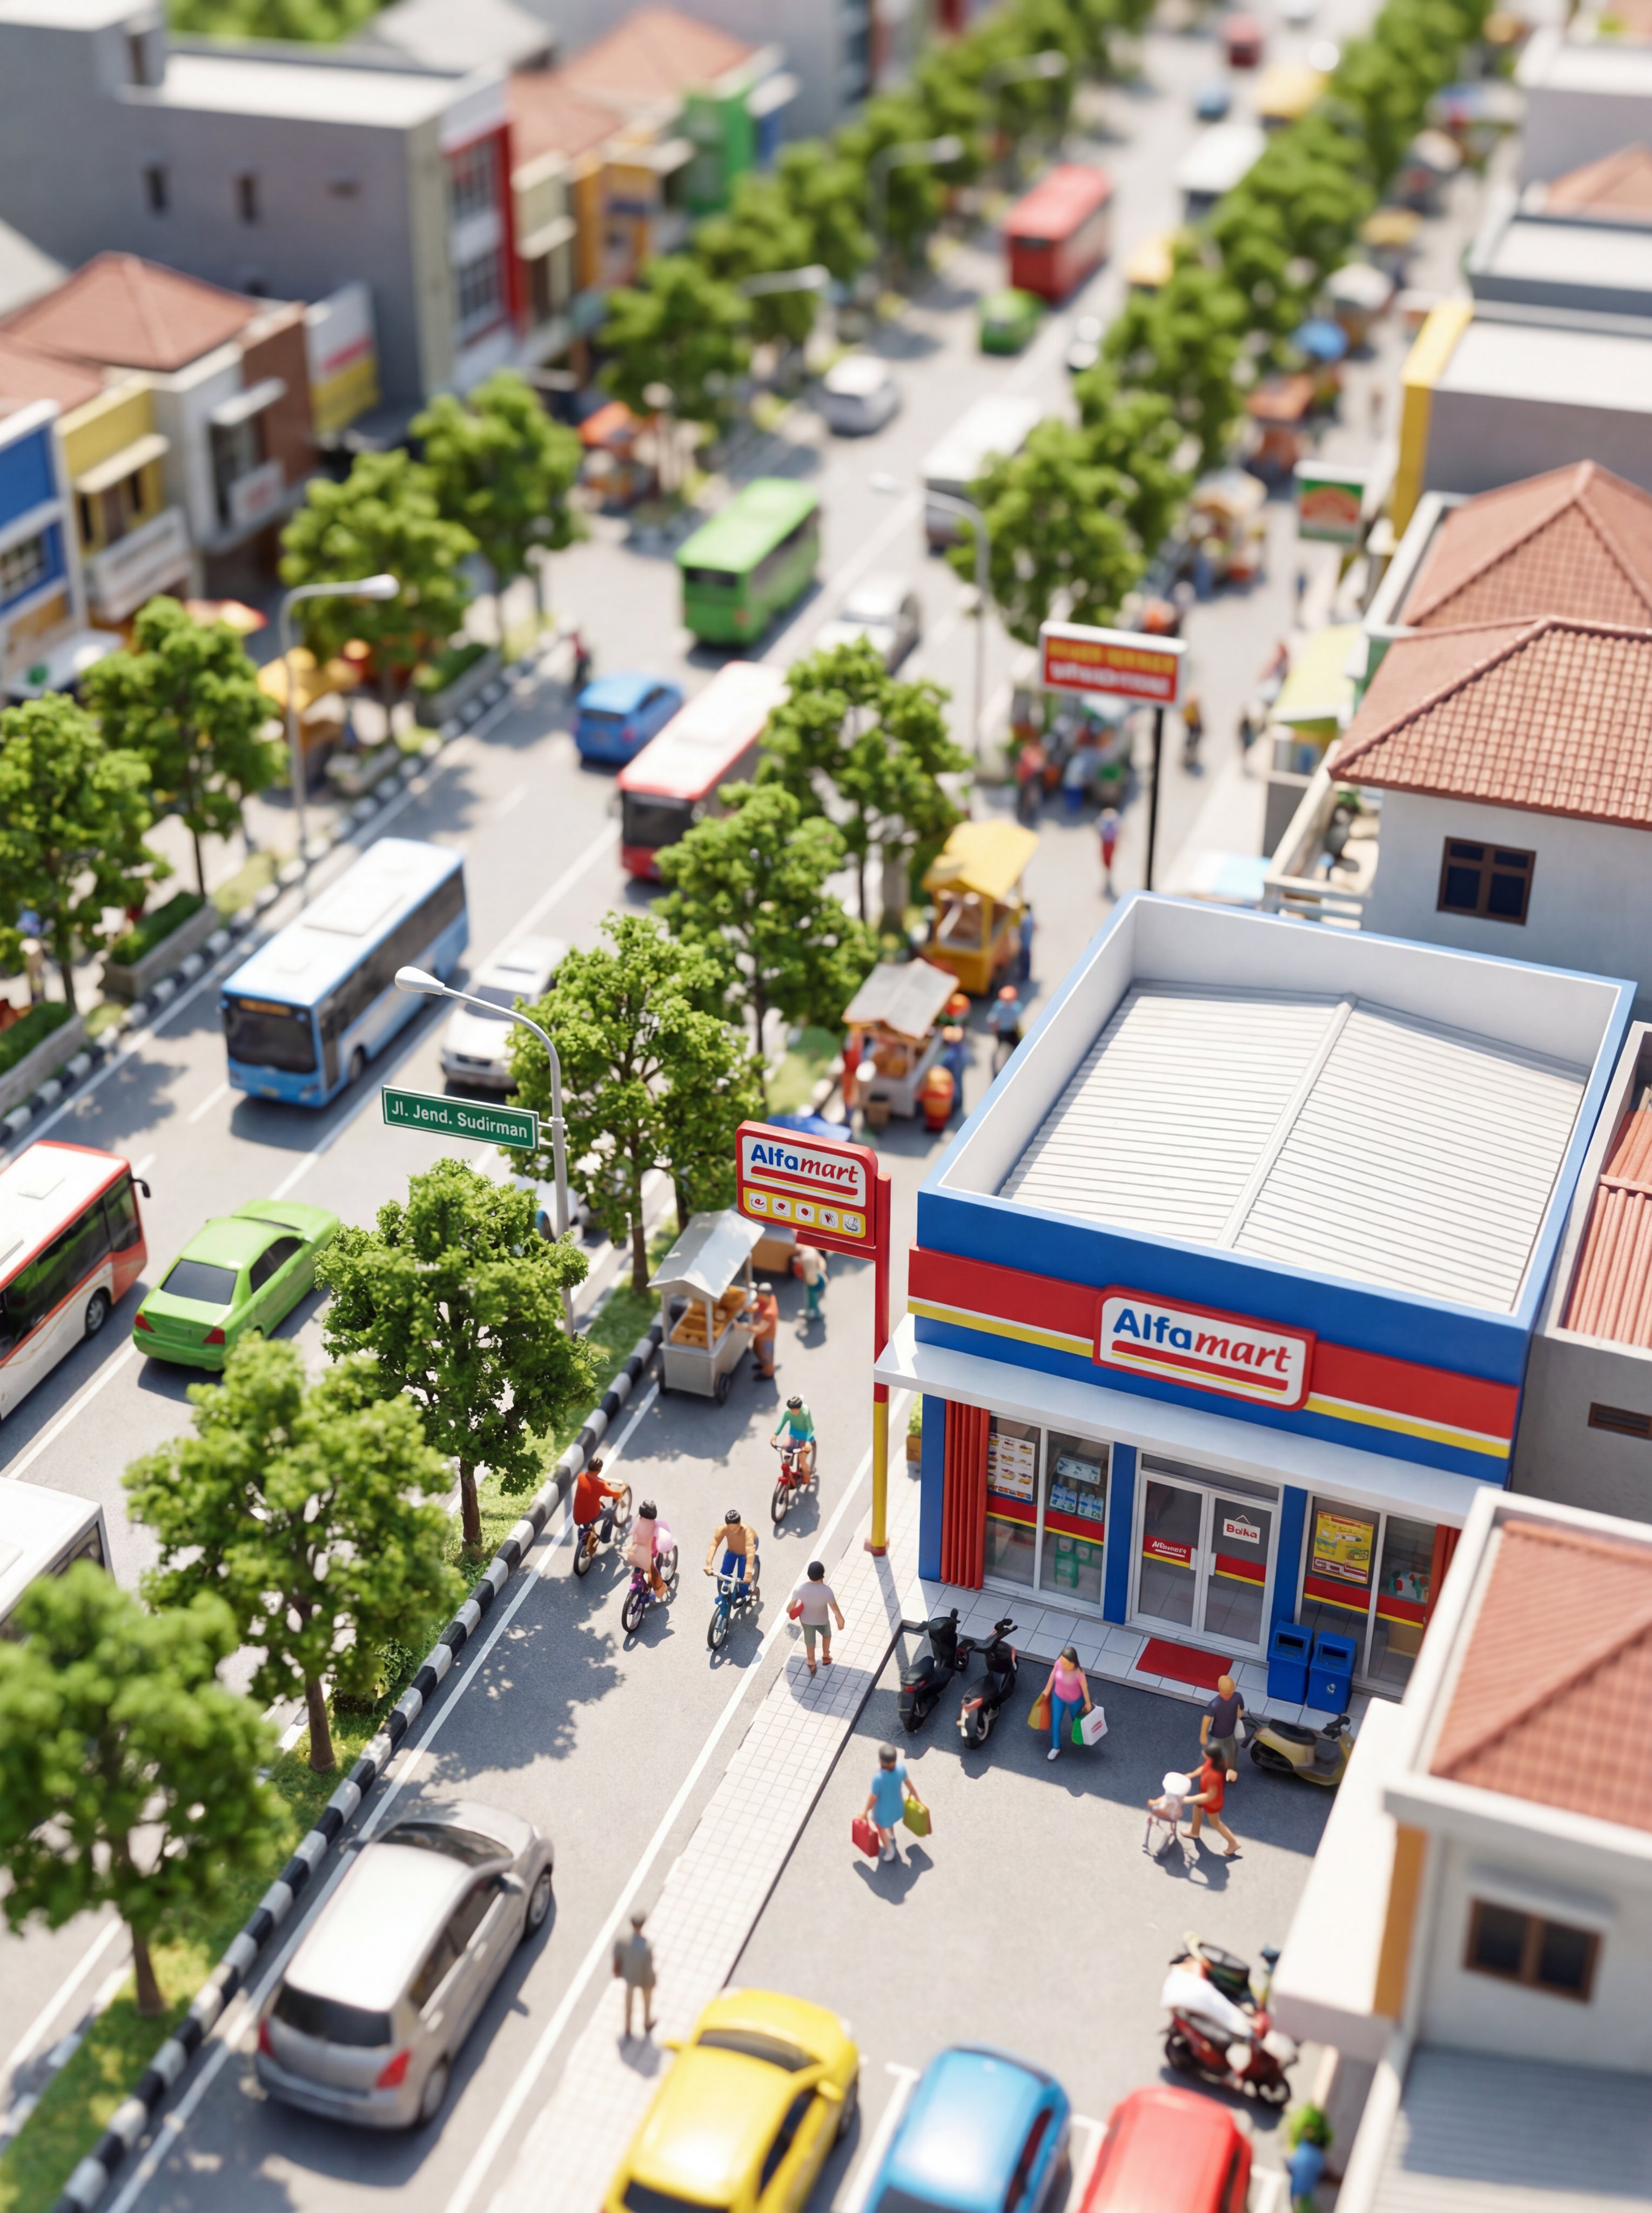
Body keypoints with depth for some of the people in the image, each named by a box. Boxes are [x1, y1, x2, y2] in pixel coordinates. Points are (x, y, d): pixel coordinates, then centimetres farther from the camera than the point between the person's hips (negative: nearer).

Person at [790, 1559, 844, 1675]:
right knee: (826, 1635, 33)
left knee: (809, 1641, 27)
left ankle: (811, 1665, 46)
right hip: (822, 1620, -1)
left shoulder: (801, 1588, -31)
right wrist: (840, 1621, -4)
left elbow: (792, 1604, -15)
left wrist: (788, 1610, 9)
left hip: (806, 1619, 1)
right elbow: (835, 1609, -24)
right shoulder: (827, 1591, -37)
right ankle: (826, 1658, 53)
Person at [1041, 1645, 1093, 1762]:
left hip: (1075, 1700, -2)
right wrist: (1048, 1689, 6)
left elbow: (1084, 1687, -21)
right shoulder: (1059, 1664, -31)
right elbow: (1053, 1675, -9)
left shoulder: (1079, 1673, -40)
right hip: (1058, 1697, 2)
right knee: (1055, 1722, 16)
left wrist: (1088, 1703, -5)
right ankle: (1056, 1747, 41)